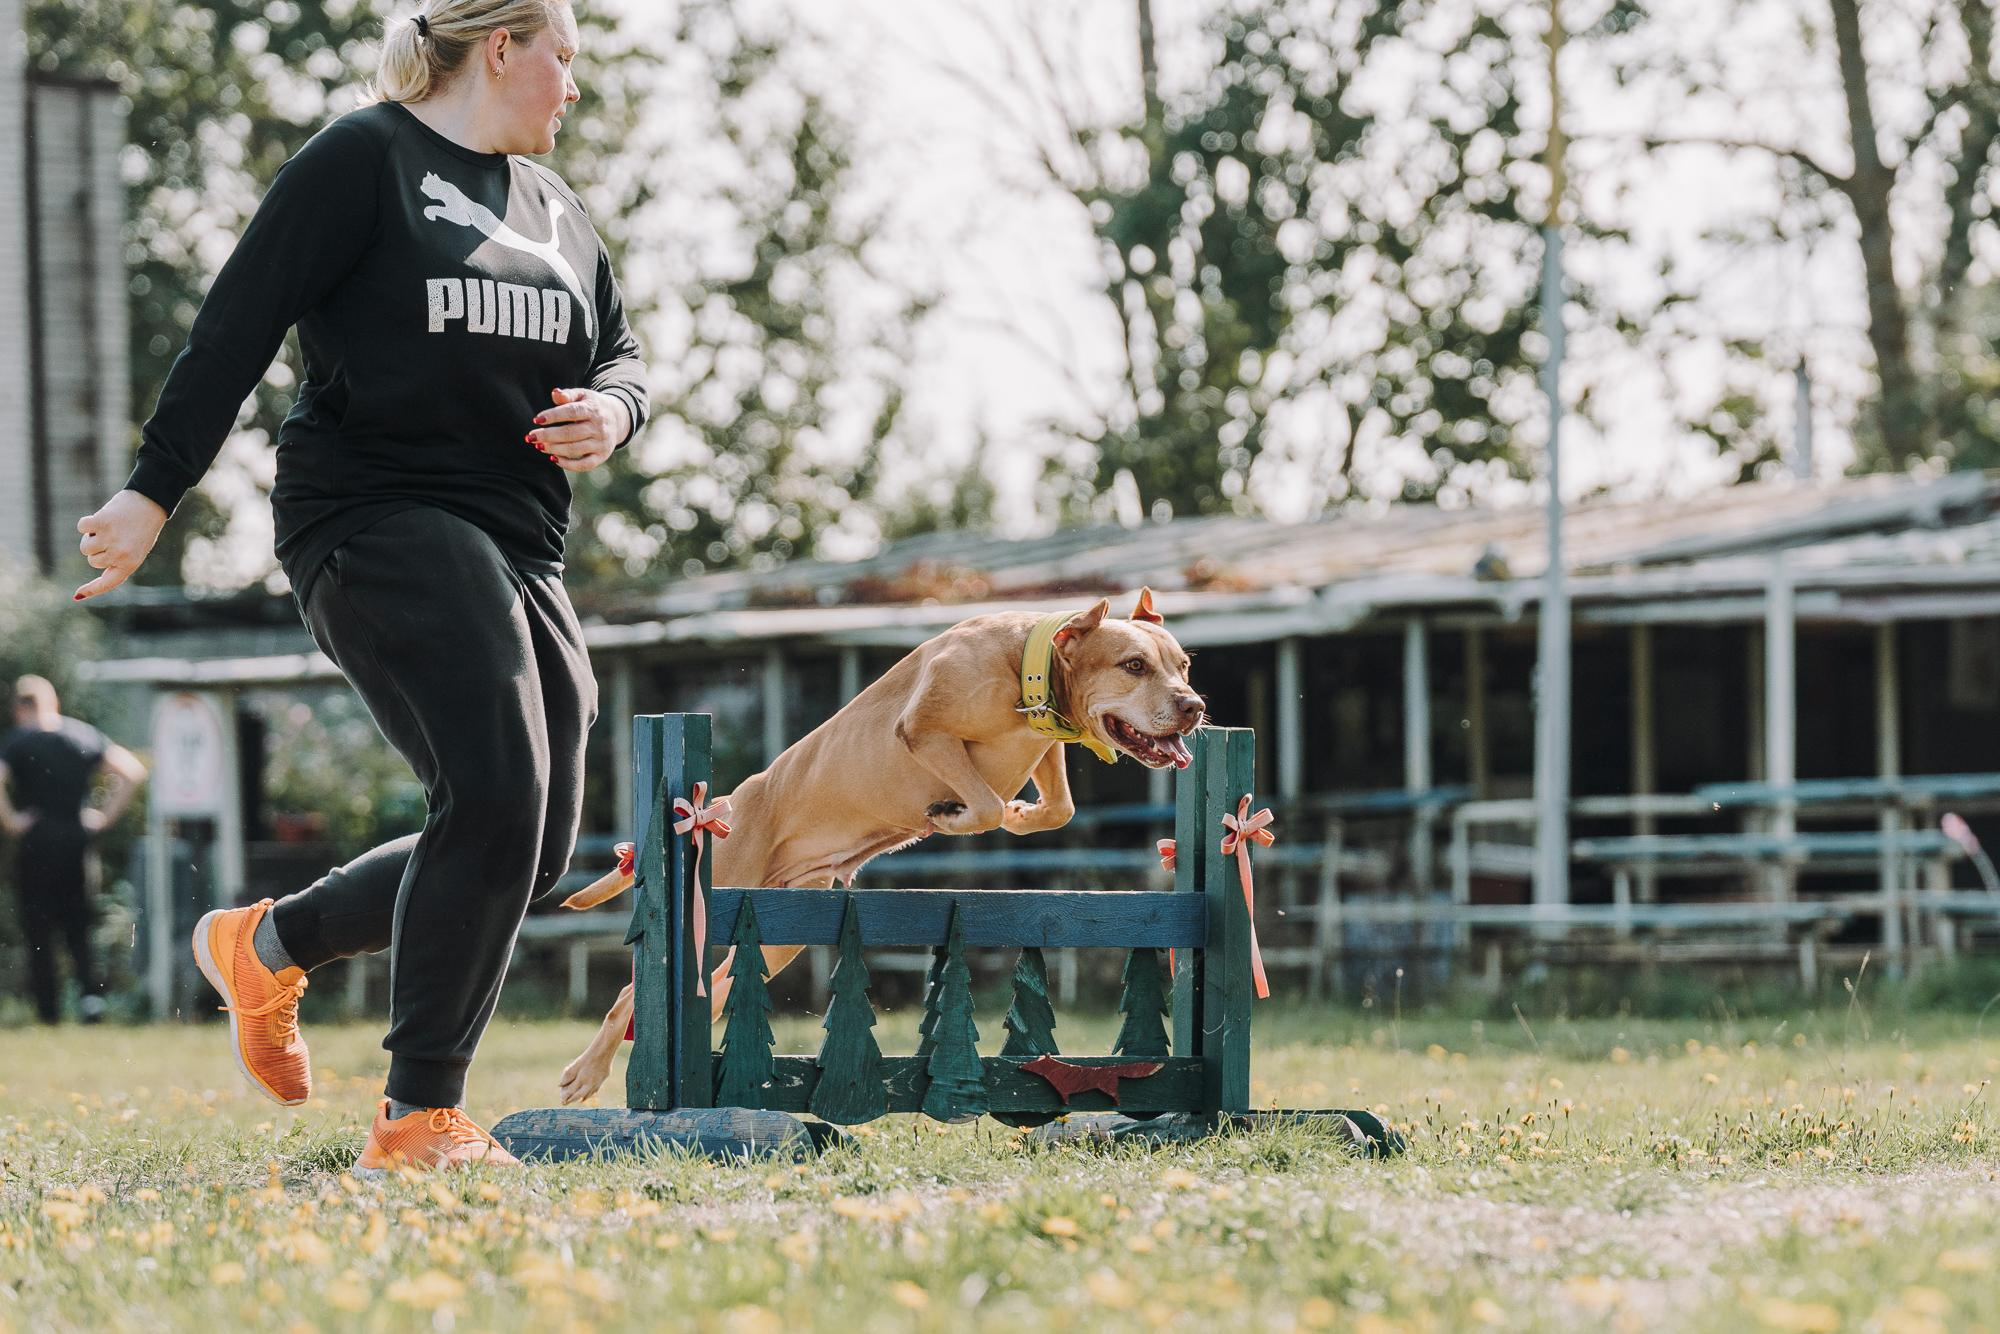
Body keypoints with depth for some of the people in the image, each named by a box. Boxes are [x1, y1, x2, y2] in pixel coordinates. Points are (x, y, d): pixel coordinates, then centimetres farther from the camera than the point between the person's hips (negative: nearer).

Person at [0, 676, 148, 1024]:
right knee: (77, 926, 13)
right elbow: (133, 770, 3)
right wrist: (106, 814, 5)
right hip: (78, 839, 4)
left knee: (38, 929, 3)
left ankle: (48, 1008, -1)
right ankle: (92, 990, -8)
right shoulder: (84, 735, 8)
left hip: (36, 842, -4)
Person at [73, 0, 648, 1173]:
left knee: (535, 852, 5)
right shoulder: (365, 160, -3)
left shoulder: (552, 205, 20)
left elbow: (621, 353, 25)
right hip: (378, 516, -8)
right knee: (494, 795, -22)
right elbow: (238, 327, -7)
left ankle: (270, 942, 25)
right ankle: (419, 1118, -16)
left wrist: (613, 412, 0)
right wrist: (155, 493, -12)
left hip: (519, 547, 9)